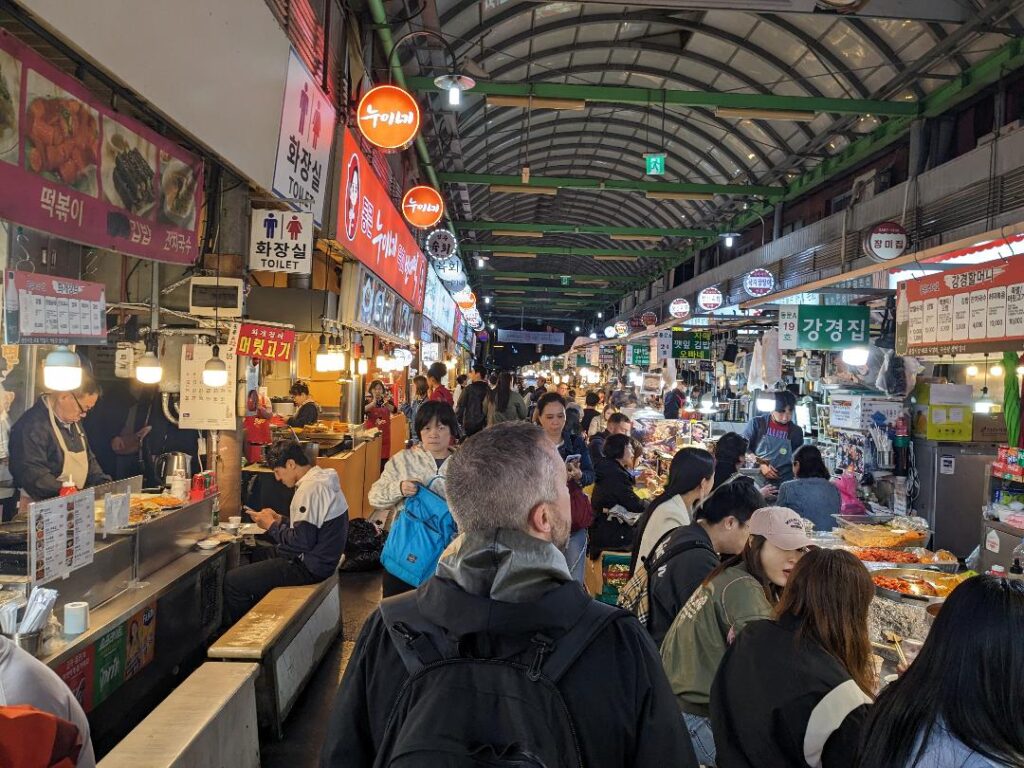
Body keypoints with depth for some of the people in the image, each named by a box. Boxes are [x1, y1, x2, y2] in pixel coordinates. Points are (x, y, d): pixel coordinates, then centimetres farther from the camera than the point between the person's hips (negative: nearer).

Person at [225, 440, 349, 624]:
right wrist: (280, 519, 8)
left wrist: (271, 525, -11)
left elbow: (301, 541, -25)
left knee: (233, 580, -9)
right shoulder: (322, 479, 8)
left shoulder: (310, 488, -23)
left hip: (309, 567, -11)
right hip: (320, 557, 11)